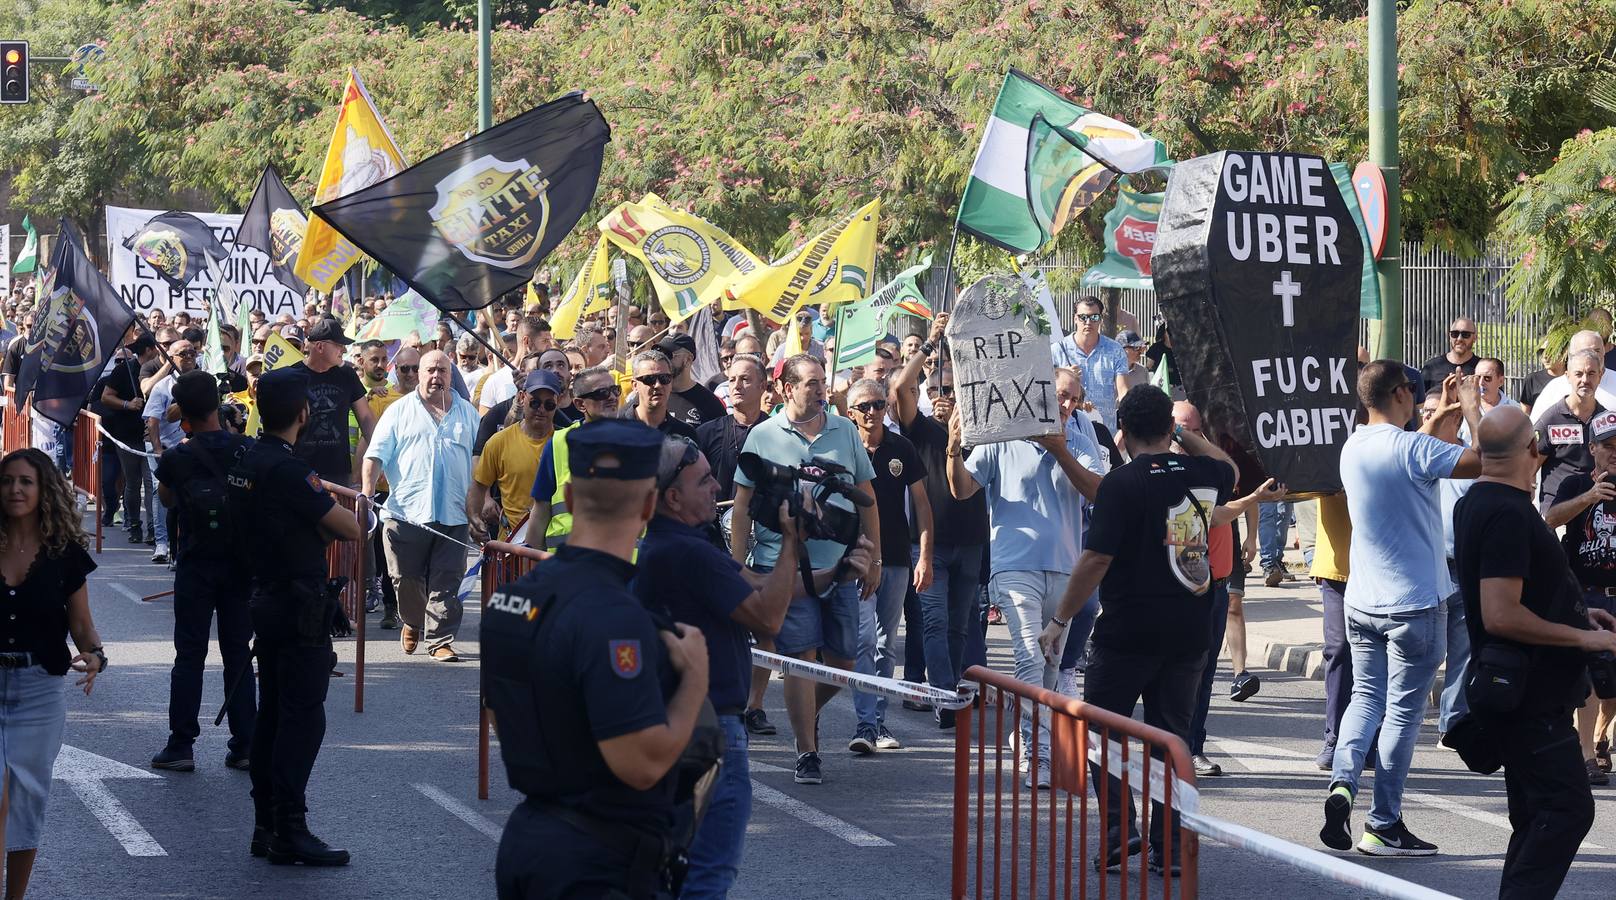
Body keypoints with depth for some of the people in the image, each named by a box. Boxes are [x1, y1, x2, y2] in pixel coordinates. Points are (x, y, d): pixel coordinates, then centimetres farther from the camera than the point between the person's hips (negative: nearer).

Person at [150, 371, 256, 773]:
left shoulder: (175, 459, -10)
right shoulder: (249, 450, -7)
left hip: (195, 567, -2)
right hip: (242, 563, 2)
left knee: (189, 656, 5)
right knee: (238, 656, 8)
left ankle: (181, 745, 4)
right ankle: (244, 745, 8)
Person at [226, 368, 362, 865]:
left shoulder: (246, 462, 8)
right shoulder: (288, 469, -20)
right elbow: (349, 529, -16)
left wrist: (314, 523, 3)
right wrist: (335, 520, 4)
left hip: (264, 597, 9)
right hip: (300, 607, -9)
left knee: (272, 712, 13)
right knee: (302, 717, -6)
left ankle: (266, 824, 17)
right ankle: (290, 831, -6)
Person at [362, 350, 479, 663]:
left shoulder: (467, 413, 14)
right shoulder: (400, 411, 8)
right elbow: (376, 455, 0)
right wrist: (367, 493, -13)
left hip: (453, 516, 1)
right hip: (406, 513, -1)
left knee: (446, 584, -2)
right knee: (406, 579, 3)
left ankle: (440, 640, 3)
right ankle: (413, 622, 28)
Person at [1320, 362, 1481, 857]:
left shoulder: (1353, 448, 6)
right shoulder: (1412, 448, -19)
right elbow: (1483, 461, -21)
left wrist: (1441, 415, 26)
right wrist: (1471, 404, -7)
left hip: (1362, 602, 7)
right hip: (1414, 603, -6)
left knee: (1365, 696, 15)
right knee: (1403, 711, 2)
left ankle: (1342, 780, -9)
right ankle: (1384, 825, 6)